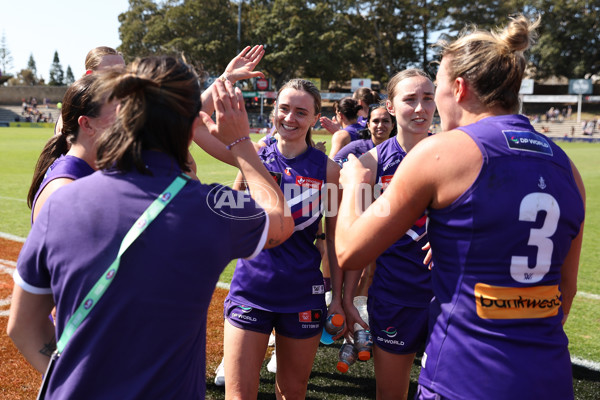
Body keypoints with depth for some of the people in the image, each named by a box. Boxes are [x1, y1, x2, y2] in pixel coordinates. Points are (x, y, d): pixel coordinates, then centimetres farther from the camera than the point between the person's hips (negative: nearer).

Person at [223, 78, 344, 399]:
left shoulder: (327, 169, -3)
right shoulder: (254, 156, -1)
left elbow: (333, 238, 2)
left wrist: (338, 295, 3)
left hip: (303, 294, 1)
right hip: (250, 289, 0)